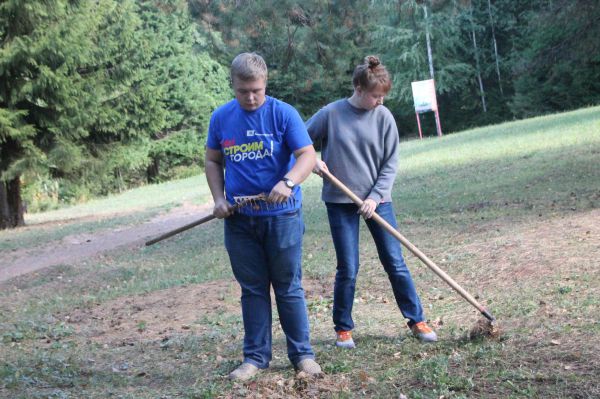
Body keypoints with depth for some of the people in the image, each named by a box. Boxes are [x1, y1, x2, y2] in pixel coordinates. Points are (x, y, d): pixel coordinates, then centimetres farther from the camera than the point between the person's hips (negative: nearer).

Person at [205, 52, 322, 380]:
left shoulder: (283, 113, -8)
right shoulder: (221, 117, 3)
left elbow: (307, 155, -12)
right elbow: (212, 161, 13)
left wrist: (288, 183, -30)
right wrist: (218, 198, 0)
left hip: (281, 216, -3)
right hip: (239, 219, 3)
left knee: (288, 288, 6)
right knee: (252, 290, 12)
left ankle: (302, 354, 18)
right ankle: (256, 356, 21)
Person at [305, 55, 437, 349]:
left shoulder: (383, 117, -3)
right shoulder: (331, 114, -7)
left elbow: (390, 163, 0)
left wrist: (375, 196, -10)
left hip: (377, 200, 2)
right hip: (340, 202, -1)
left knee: (395, 263, 4)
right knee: (348, 269, 1)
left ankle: (417, 320, 16)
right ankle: (343, 329, 17)